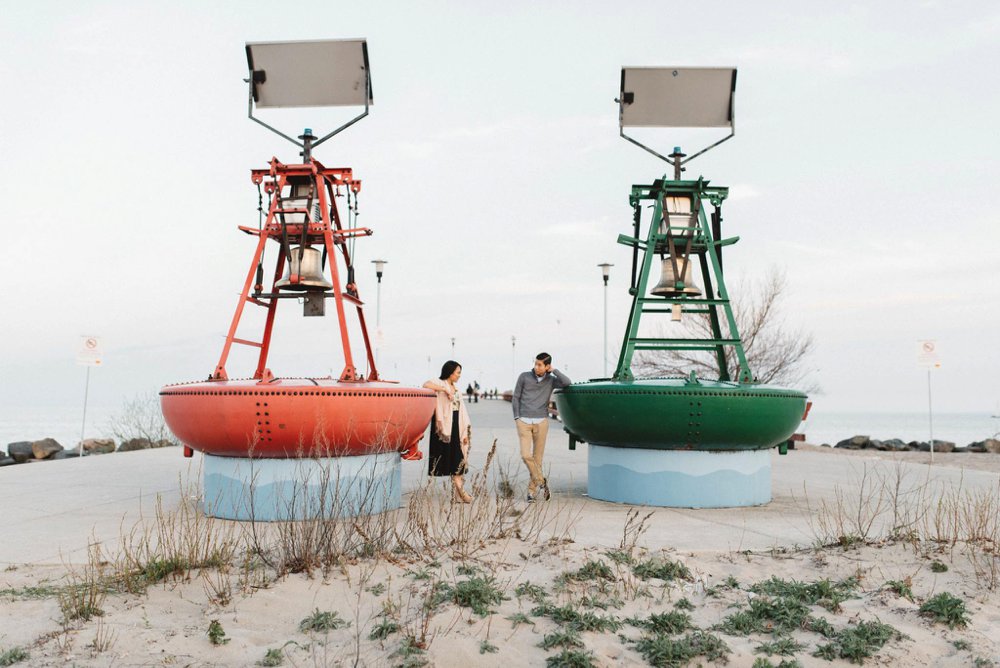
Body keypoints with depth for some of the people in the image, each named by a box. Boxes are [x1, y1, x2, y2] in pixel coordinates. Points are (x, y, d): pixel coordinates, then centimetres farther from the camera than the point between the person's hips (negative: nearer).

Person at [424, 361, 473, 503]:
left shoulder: (456, 389, 20)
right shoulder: (439, 383, -1)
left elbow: (462, 411, 17)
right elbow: (426, 385, -24)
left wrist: (465, 432, 12)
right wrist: (444, 389, -24)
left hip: (456, 427, 6)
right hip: (444, 426, -6)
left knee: (457, 459, 3)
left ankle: (459, 493, 4)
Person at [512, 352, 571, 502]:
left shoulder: (551, 380, 4)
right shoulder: (524, 377, 1)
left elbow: (567, 383, -15)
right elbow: (515, 397, 6)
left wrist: (553, 370, -7)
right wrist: (517, 418, -2)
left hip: (541, 422, 1)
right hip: (524, 422, -1)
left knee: (537, 457, 2)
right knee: (526, 455, -13)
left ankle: (531, 490, 13)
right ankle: (541, 482, 7)